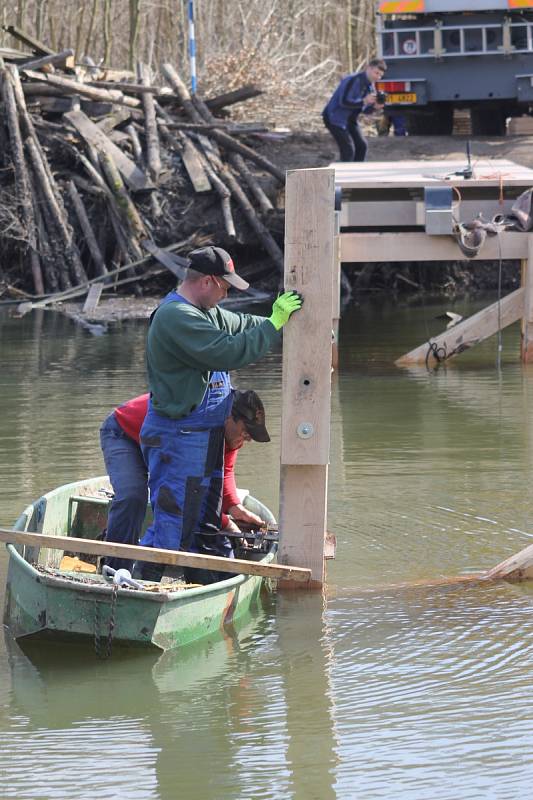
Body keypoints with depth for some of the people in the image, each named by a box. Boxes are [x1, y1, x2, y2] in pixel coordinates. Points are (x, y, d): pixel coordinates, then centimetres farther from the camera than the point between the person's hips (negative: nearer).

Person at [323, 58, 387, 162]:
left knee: (362, 146, 9)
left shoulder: (370, 85, 5)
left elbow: (364, 109, 9)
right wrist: (364, 101, -32)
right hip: (335, 117, -10)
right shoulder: (354, 80, -23)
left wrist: (375, 107, -12)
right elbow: (344, 102, -29)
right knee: (348, 149, -16)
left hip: (350, 119, 10)